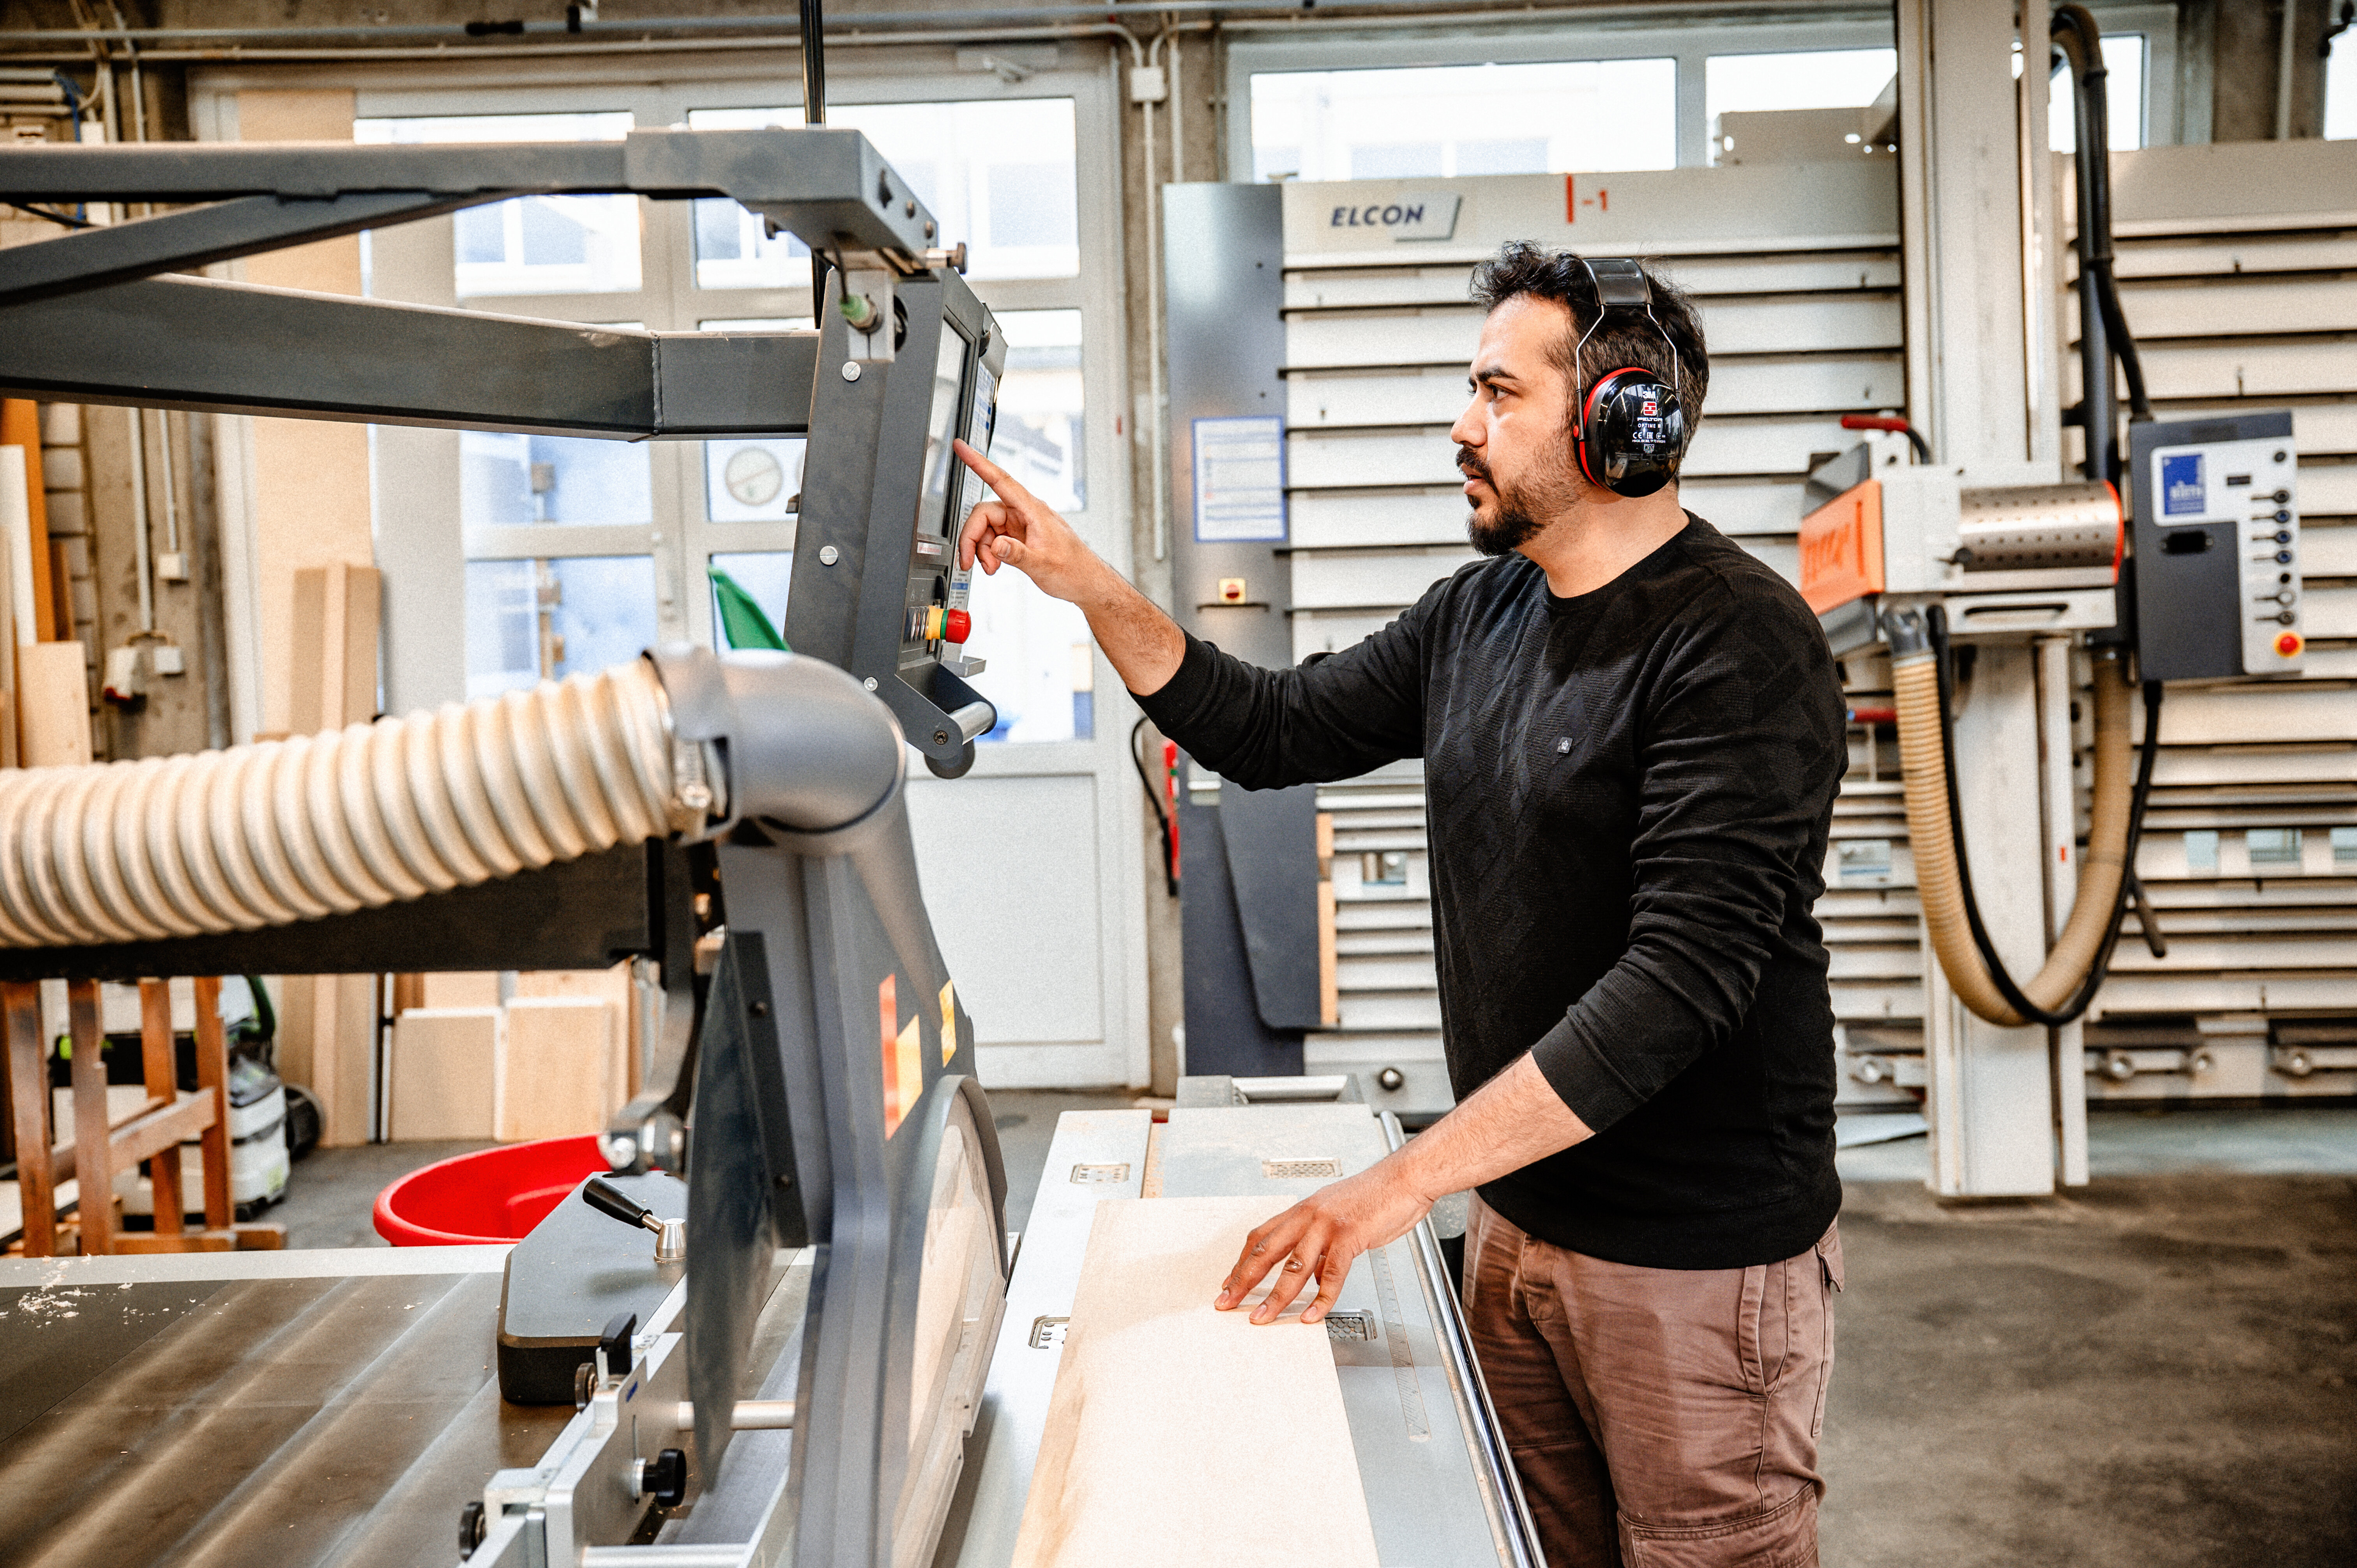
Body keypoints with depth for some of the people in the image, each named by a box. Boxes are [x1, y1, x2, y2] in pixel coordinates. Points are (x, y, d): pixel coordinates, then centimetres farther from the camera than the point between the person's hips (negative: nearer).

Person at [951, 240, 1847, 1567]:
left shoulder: (1740, 645, -18)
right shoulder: (1480, 611, 7)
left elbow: (1683, 975, -27)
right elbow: (1277, 731, 14)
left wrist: (1410, 1178, -29)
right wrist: (1093, 588, 3)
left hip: (1695, 1257, -7)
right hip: (1517, 1218, 7)